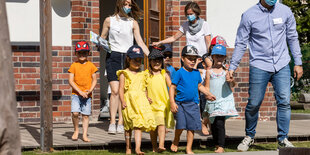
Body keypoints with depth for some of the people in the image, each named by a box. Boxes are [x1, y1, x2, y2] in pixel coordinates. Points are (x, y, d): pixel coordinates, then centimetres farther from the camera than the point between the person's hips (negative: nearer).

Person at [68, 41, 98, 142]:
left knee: (85, 115, 2)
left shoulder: (91, 66, 5)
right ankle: (76, 130, 7)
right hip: (76, 94, -1)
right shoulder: (74, 66, 0)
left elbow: (94, 80, 8)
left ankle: (84, 135, 9)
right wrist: (80, 92, -11)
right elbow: (71, 81, -3)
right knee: (75, 113, -15)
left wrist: (90, 90, -9)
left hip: (87, 95, 1)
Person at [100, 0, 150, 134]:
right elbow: (102, 37, 15)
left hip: (128, 58, 1)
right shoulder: (109, 21, 6)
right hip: (113, 56, -1)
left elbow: (140, 42, 6)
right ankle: (112, 122, -10)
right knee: (115, 90, -12)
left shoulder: (132, 23, 8)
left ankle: (121, 123, 3)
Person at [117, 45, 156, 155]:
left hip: (141, 102, 2)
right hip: (129, 102, -2)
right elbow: (121, 89, -4)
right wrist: (122, 102, -12)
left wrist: (147, 98, 8)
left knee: (139, 125, -10)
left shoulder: (142, 75, 14)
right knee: (128, 126, 7)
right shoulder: (124, 74, 1)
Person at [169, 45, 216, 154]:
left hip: (193, 104, 4)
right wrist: (172, 103, -14)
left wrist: (208, 94, 13)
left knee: (192, 127, 2)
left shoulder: (196, 73, 8)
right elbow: (172, 88, -7)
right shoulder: (180, 73, -7)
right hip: (180, 103, -4)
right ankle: (175, 142, 18)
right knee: (181, 125, -11)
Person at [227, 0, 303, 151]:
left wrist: (298, 63, 11)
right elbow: (240, 43, 1)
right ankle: (249, 136, 21)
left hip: (282, 65, 2)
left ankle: (282, 139, 6)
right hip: (259, 66, -2)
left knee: (284, 102, -4)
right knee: (254, 104, 1)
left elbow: (292, 38, 12)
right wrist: (232, 67, -1)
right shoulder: (249, 15, -5)